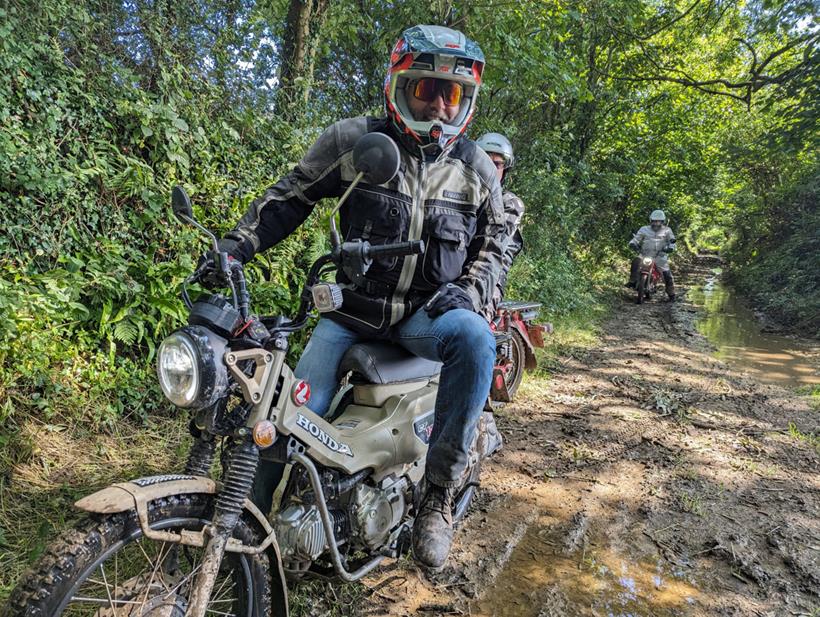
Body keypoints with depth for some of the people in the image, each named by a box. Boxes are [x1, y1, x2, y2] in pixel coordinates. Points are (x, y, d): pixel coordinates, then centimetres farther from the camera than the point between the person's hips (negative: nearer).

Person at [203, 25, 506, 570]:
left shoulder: (477, 168, 6)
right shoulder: (354, 141, -1)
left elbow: (492, 242, 14)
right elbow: (290, 196, 5)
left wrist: (470, 289, -6)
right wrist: (235, 246, -5)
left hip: (426, 312, 1)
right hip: (352, 307, 0)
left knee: (474, 339, -33)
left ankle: (440, 493, -18)